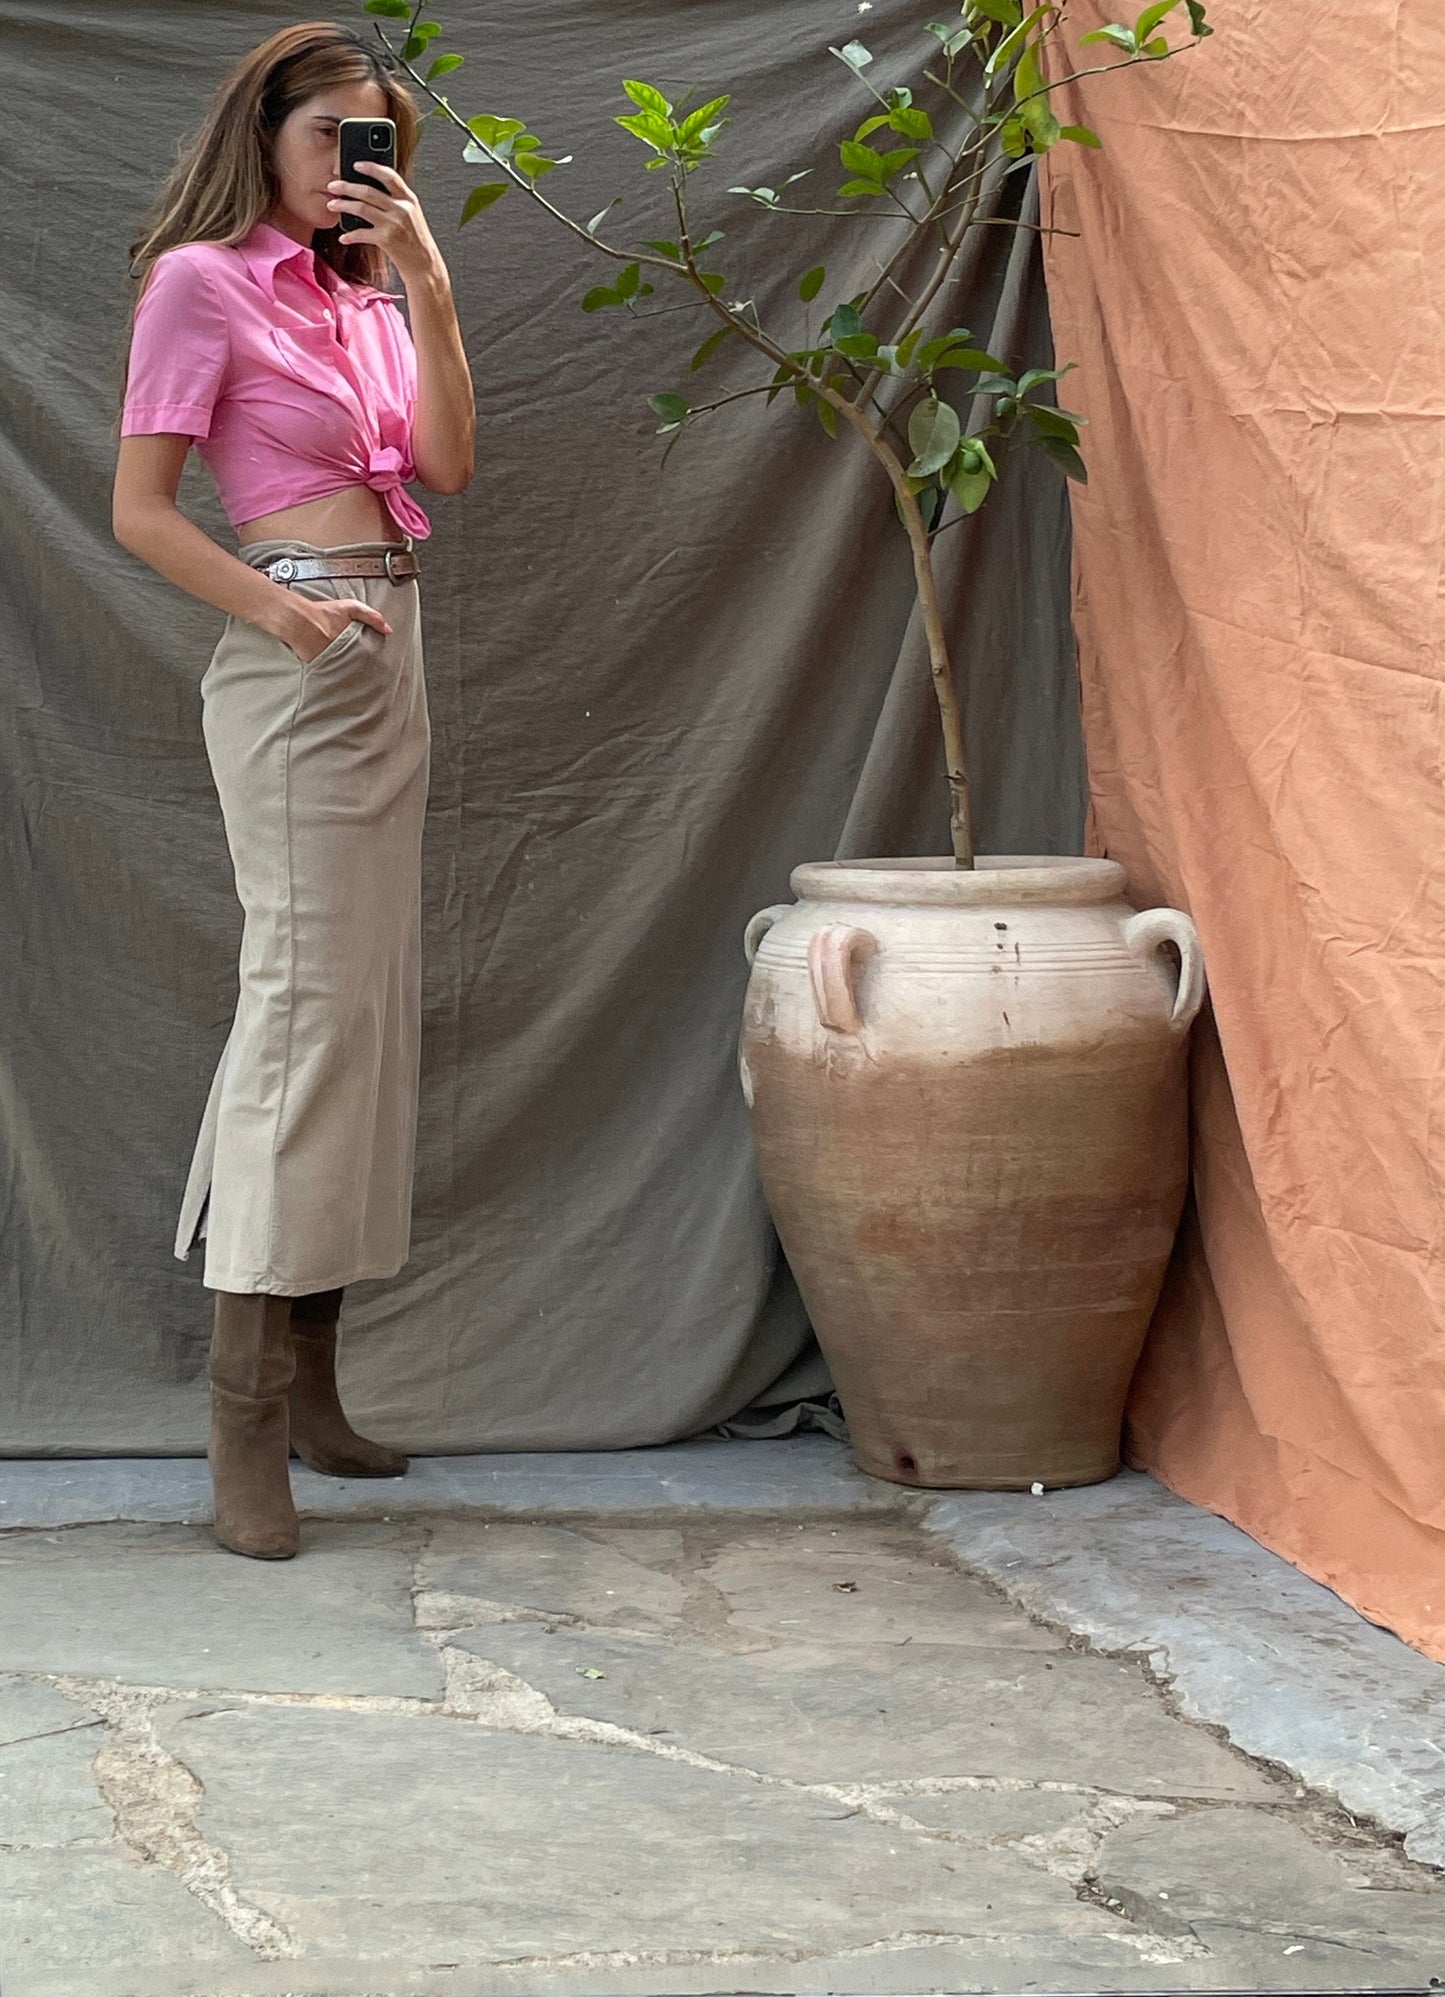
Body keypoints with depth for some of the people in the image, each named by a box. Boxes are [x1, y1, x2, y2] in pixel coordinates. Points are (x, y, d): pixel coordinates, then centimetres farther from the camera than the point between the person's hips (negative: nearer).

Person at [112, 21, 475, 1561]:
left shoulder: (362, 294, 17)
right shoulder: (202, 280, -4)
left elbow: (446, 463, 6)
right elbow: (139, 510, -9)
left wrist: (426, 288, -1)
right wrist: (286, 613, -20)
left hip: (387, 658, 8)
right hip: (292, 669, -8)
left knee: (368, 999, 7)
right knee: (307, 996, -14)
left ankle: (307, 1378, 13)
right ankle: (244, 1431, -13)